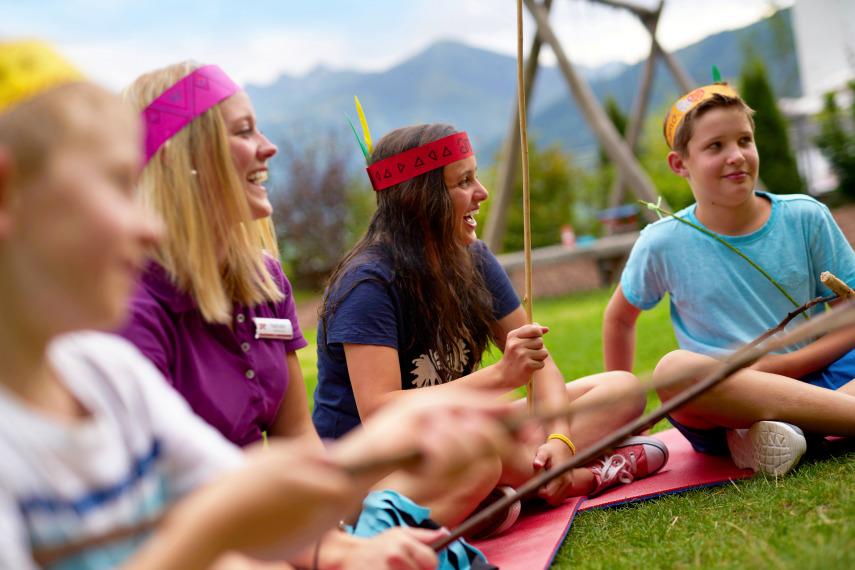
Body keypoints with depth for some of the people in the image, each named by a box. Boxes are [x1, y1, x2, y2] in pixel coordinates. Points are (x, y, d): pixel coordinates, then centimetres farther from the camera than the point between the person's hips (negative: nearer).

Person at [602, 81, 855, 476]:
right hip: (722, 412, -1)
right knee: (674, 369, -37)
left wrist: (780, 365, -14)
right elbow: (619, 317, 16)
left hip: (813, 378, 1)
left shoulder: (805, 218, 0)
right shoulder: (663, 244, -1)